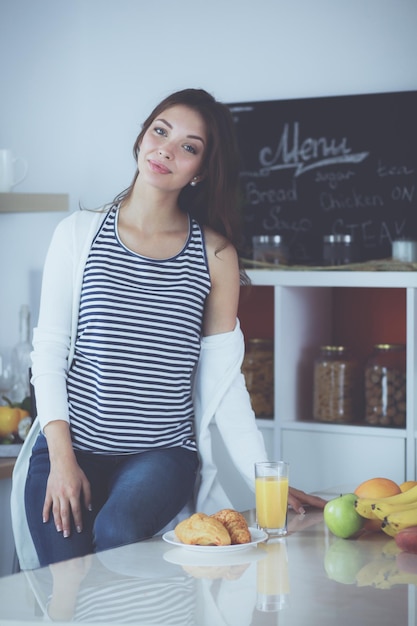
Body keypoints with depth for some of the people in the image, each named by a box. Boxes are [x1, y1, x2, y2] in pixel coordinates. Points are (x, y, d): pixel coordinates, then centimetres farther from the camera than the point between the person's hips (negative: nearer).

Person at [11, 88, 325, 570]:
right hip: (71, 445, 1)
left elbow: (223, 378, 5)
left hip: (162, 451, 0)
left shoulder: (215, 254, 6)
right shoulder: (80, 233, 6)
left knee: (118, 531, -30)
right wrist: (62, 457, -7)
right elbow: (49, 348, 4)